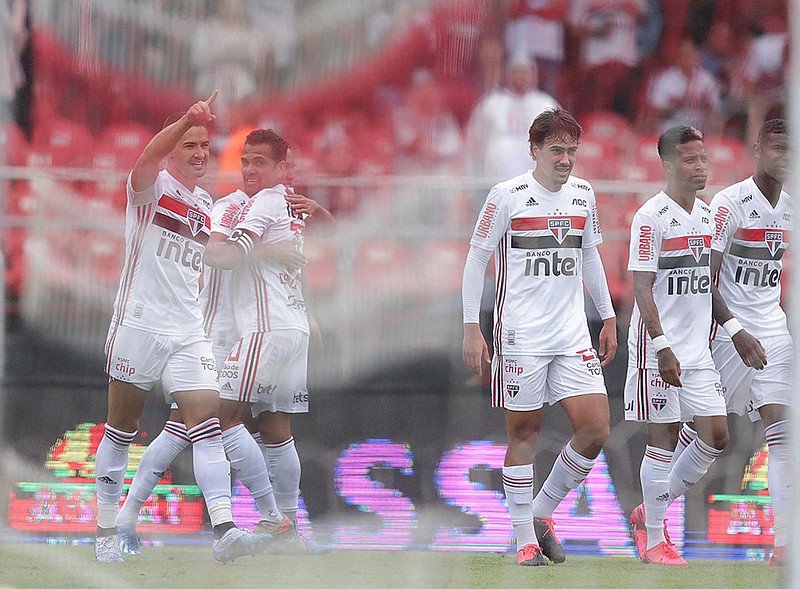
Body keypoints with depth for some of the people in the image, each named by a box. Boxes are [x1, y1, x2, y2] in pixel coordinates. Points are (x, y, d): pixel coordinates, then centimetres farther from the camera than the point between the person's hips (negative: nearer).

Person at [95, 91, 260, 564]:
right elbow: (149, 157, -30)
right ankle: (107, 531, 16)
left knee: (207, 424, -10)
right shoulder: (152, 187, -5)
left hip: (188, 332, 5)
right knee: (121, 431, 5)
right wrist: (187, 120, -46)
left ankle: (224, 530, -21)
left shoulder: (205, 204, 15)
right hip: (138, 324, -5)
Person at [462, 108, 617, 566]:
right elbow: (476, 259, -3)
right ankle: (525, 539, 9)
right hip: (520, 335, -5)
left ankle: (543, 513, 14)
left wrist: (608, 317, 19)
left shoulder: (583, 194, 8)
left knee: (596, 429, -5)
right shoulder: (507, 196, -7)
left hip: (572, 336, 5)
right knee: (524, 432, 0)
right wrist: (472, 327, -8)